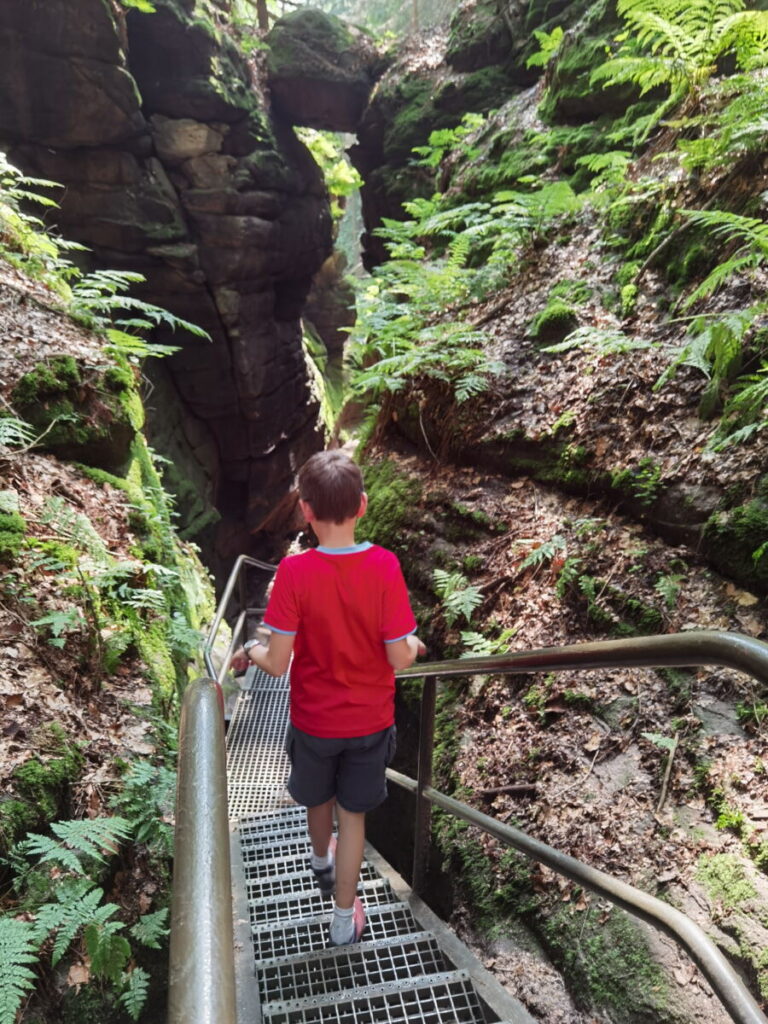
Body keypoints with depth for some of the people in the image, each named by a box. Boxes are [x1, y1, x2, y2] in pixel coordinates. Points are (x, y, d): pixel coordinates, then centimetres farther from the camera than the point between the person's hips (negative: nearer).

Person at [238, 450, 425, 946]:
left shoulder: (294, 571, -24)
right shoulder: (384, 566, -22)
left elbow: (278, 662, -21)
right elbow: (399, 659, -19)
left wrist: (252, 649, 0)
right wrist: (415, 644, 4)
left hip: (313, 720, 1)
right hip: (371, 720, 0)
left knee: (318, 797, 29)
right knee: (353, 815, 19)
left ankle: (322, 863, 59)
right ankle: (344, 917, 36)